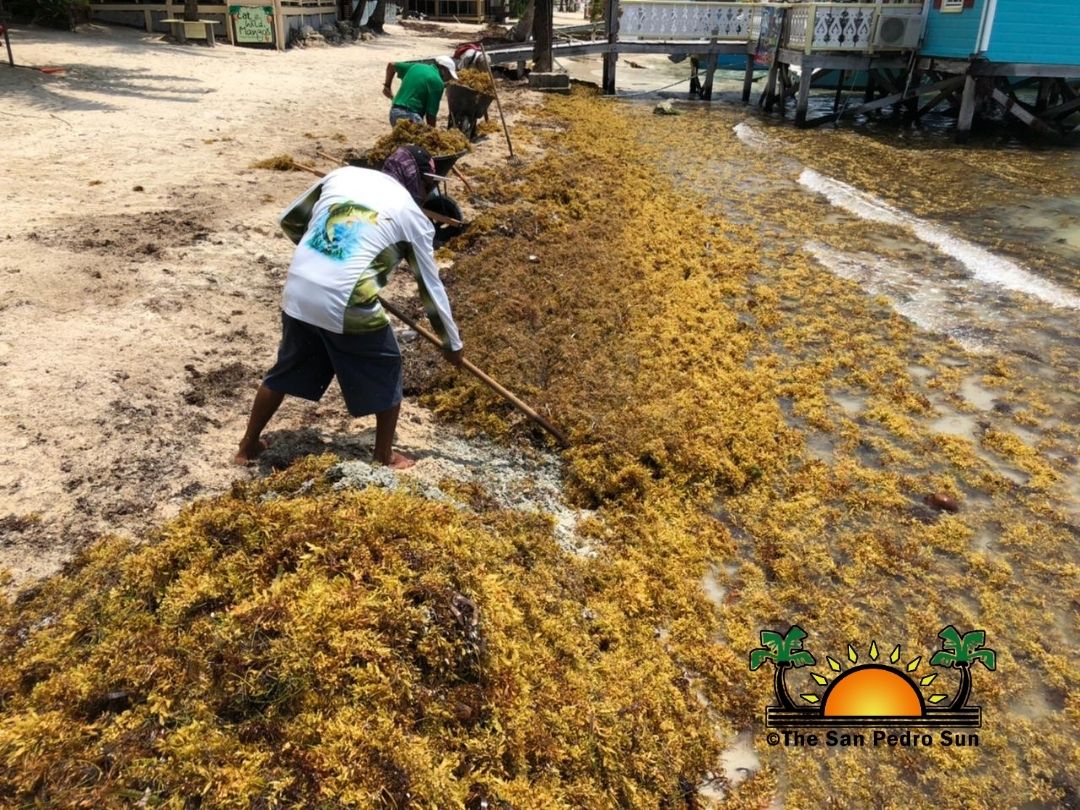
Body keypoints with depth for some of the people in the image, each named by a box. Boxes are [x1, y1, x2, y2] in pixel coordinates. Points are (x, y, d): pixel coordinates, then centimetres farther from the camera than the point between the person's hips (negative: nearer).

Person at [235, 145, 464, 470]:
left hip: (298, 294, 5)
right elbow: (431, 286, 9)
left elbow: (290, 221, 22)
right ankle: (385, 455, 29)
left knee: (286, 370, 24)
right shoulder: (411, 214, 5)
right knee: (386, 371, 19)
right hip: (349, 306, -5)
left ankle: (249, 444, 39)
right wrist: (452, 343, 18)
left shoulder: (342, 174, 16)